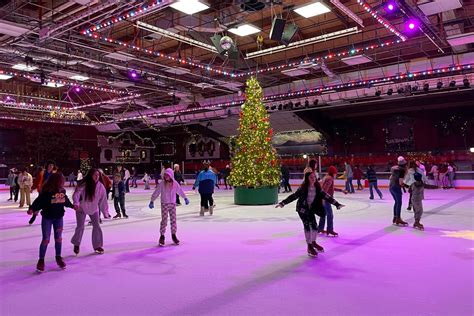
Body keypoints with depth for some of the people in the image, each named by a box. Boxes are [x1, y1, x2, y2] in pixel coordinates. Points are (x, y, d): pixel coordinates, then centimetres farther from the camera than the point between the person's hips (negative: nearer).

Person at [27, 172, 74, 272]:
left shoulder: (62, 191, -3)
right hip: (47, 218, -4)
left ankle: (58, 258, 28)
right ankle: (41, 260, 16)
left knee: (58, 238, 11)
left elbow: (66, 200, 13)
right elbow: (39, 201, -22)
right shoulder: (46, 192, -19)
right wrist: (32, 209, -36)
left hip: (59, 217, 4)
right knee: (46, 239, 0)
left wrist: (72, 206, 23)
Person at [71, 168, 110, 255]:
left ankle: (97, 246, 17)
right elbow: (76, 194, -34)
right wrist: (76, 203, -54)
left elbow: (103, 199, -10)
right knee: (80, 227, 1)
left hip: (94, 209, 3)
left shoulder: (100, 186, -15)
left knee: (97, 226, 0)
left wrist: (105, 212, -10)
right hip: (82, 208, -3)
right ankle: (76, 244, 28)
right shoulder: (83, 185, -24)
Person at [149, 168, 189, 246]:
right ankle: (162, 236, 7)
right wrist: (152, 201, -7)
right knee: (164, 220, -3)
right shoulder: (162, 184, -8)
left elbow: (180, 191, 13)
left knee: (173, 220, 7)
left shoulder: (175, 184, -2)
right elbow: (156, 192, -5)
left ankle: (174, 235, 21)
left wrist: (185, 198, 22)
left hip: (173, 204, 3)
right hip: (164, 204, -3)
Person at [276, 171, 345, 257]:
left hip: (311, 209, 5)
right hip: (302, 209, -5)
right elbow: (294, 196, -16)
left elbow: (326, 196, 1)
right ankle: (309, 247, 5)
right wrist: (282, 203, -22)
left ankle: (313, 242, 30)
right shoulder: (303, 188, -16)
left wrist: (337, 204, 2)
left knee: (314, 226, 4)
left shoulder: (317, 188, -3)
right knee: (307, 226, -8)